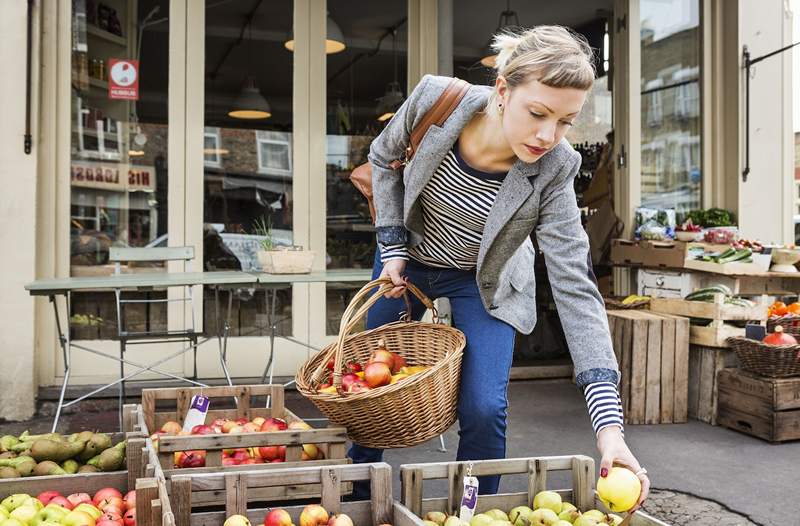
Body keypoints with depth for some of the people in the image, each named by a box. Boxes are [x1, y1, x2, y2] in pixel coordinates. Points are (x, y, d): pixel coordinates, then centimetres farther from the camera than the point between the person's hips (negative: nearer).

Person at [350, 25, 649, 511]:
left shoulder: (552, 171, -31)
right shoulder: (438, 98, -30)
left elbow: (575, 289, -33)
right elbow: (384, 158, -7)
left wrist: (610, 424, -40)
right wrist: (393, 246, -12)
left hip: (484, 280, -1)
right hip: (407, 259, 2)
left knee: (484, 411, -14)